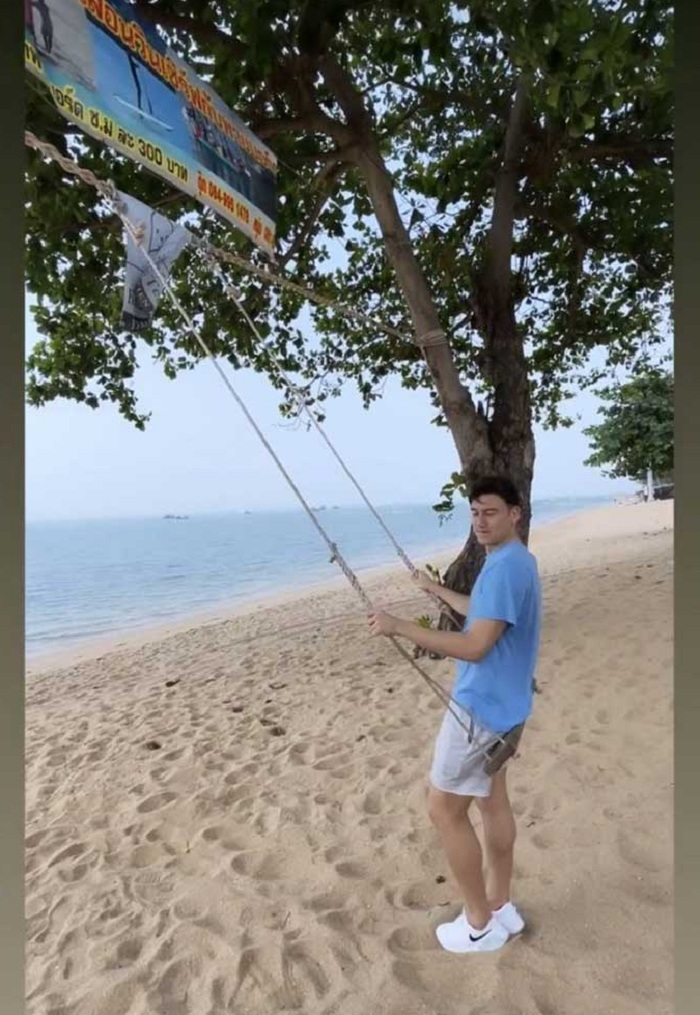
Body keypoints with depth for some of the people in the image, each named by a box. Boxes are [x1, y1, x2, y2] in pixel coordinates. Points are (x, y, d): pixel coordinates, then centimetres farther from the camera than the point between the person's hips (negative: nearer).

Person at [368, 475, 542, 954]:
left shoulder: (505, 567, -24)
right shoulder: (517, 561, 9)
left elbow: (475, 646, -29)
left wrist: (400, 627, -27)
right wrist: (438, 591, 32)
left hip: (481, 708, -10)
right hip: (502, 705, 10)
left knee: (445, 809, 3)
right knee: (493, 800, 20)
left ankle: (480, 924, 18)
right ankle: (501, 907, 34)